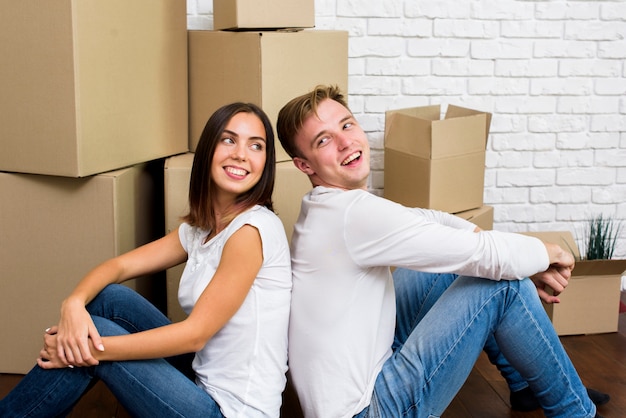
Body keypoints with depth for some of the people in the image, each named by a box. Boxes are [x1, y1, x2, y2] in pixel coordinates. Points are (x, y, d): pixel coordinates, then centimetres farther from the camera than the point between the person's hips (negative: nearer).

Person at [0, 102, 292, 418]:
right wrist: (74, 303, -17)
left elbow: (195, 333, -18)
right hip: (207, 387, 8)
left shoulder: (253, 228, -18)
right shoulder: (199, 228, 8)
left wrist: (94, 350, -15)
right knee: (109, 297, 0)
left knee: (87, 346, -11)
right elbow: (120, 265, 5)